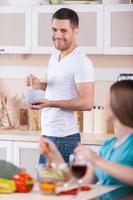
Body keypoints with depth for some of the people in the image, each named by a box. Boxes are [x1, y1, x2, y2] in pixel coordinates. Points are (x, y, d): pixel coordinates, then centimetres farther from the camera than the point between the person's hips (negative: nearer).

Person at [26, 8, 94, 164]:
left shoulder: (81, 62, -13)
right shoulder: (54, 57, 15)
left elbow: (87, 103, -20)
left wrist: (51, 103, -26)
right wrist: (38, 84, 5)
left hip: (64, 139, -9)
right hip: (47, 134, 9)